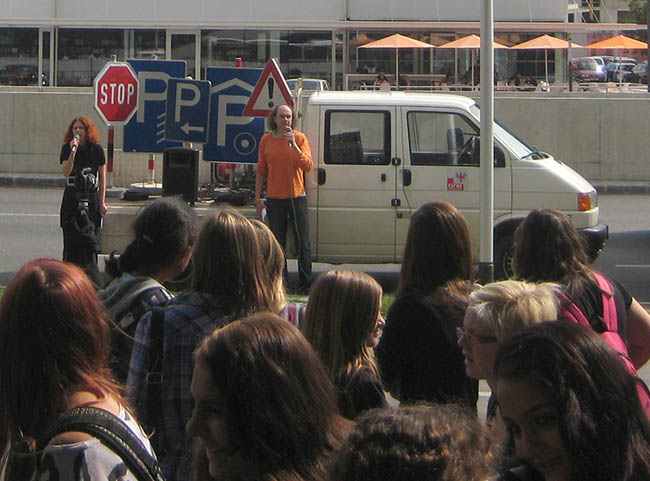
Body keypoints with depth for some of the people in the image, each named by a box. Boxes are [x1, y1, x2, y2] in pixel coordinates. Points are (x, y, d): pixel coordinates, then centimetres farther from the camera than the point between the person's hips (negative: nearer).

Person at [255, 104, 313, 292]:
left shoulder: (299, 138, -1)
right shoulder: (266, 140, 5)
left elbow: (308, 166, -11)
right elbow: (261, 170, 10)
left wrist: (294, 145, -20)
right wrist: (257, 197, 7)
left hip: (297, 196, -2)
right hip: (275, 197, 2)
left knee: (303, 243, 0)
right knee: (278, 244, 6)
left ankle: (306, 282, 6)